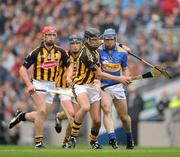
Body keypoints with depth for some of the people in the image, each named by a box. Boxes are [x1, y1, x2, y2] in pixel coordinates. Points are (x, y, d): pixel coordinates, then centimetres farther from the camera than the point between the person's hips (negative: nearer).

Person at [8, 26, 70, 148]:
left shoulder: (60, 52, 3)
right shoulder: (36, 52, -7)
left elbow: (69, 66, 12)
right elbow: (23, 69, -4)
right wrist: (29, 85, -17)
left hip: (51, 86, 5)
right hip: (38, 85, -5)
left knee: (42, 117, 7)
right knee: (42, 110, -23)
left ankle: (22, 116, 35)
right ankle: (38, 141, -14)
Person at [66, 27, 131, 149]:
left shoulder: (94, 49, 6)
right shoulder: (86, 54, -20)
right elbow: (99, 74, -16)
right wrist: (119, 79, -14)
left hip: (93, 86, 8)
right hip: (81, 85, -8)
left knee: (97, 120, 0)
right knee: (85, 107, -37)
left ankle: (94, 141, 28)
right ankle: (73, 137, -24)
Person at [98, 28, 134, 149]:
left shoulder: (122, 53, 1)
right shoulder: (99, 51, -6)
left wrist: (126, 78, -6)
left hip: (118, 86, 2)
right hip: (103, 86, -2)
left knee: (124, 116, 10)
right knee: (107, 110, -25)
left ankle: (129, 138, 34)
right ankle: (112, 138, -35)